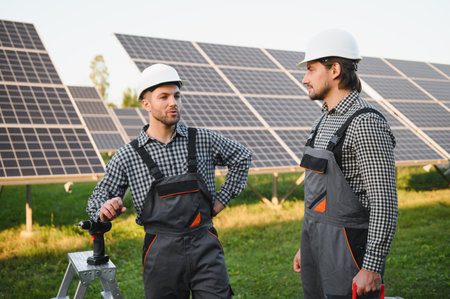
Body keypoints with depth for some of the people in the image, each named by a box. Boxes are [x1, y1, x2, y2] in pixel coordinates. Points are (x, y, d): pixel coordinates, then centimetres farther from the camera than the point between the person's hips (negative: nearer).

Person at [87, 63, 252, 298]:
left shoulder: (203, 140, 3)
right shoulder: (127, 156, 1)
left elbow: (242, 157, 18)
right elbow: (97, 199, 7)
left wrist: (223, 199, 10)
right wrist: (105, 208, -17)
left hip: (205, 246, 1)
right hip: (161, 253, 0)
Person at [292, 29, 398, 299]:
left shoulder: (366, 124, -17)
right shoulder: (327, 120, 11)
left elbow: (385, 203, -19)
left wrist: (372, 268, -20)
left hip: (348, 252, -9)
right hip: (319, 246, 9)